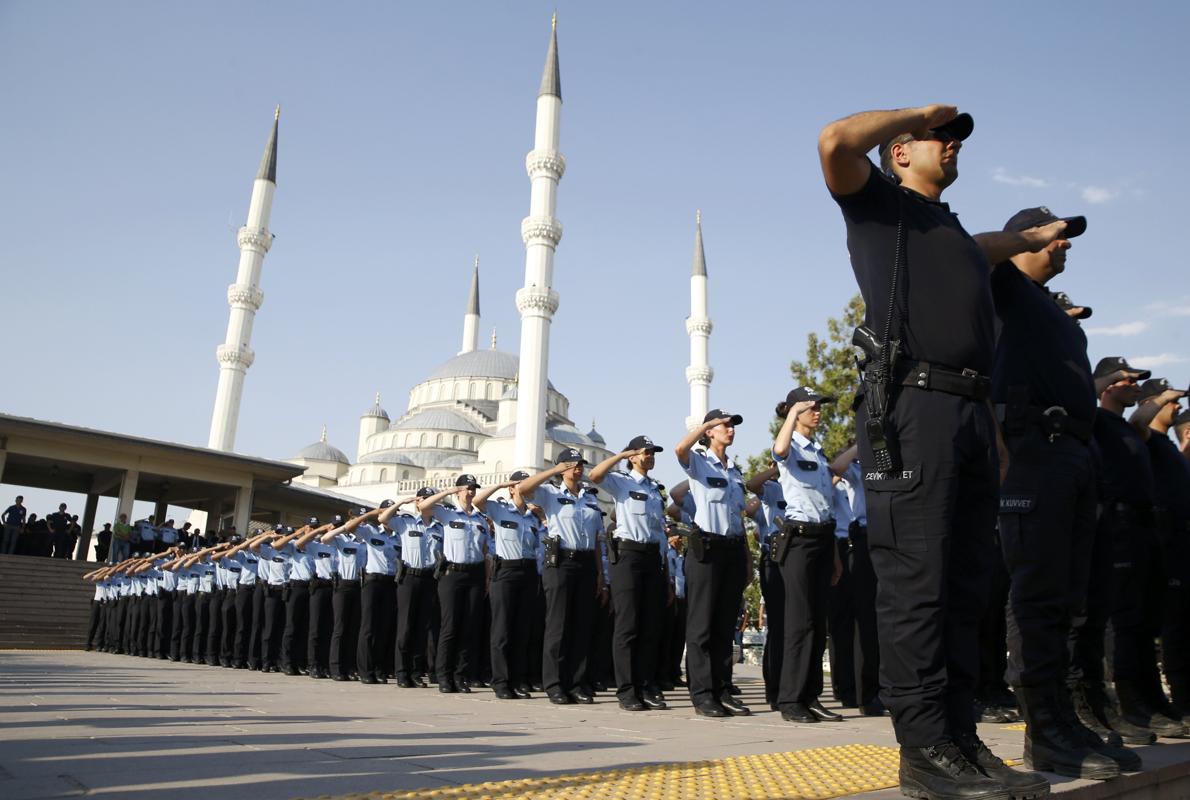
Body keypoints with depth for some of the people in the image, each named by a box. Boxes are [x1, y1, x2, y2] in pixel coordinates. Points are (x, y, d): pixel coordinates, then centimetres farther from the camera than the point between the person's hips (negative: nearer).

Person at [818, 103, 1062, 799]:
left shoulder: (957, 233, 33)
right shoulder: (881, 204, 12)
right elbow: (836, 141, -7)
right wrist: (920, 112, 7)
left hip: (970, 413, 8)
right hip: (911, 403, -8)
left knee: (966, 586, 5)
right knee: (916, 581, -11)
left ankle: (961, 737, 10)